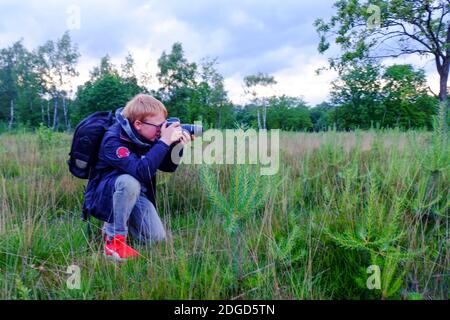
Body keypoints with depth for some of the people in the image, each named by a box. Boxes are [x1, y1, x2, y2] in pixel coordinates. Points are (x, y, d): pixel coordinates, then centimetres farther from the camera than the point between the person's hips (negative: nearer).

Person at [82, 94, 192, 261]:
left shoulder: (147, 135, -7)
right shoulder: (113, 140, -27)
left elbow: (168, 167, -2)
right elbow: (142, 171, -42)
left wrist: (177, 145, -19)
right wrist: (164, 142, -40)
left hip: (134, 194, 6)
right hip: (103, 195, -6)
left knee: (157, 237, -10)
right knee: (130, 182, -39)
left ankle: (117, 222, 16)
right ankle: (114, 238, -20)